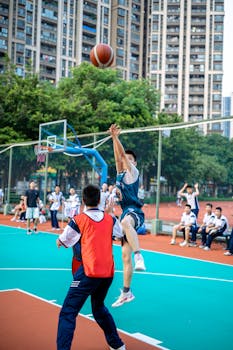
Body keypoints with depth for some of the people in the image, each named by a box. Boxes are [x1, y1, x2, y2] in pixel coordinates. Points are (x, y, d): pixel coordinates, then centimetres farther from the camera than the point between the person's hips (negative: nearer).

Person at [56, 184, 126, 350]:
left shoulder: (79, 220, -5)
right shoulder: (110, 219, 5)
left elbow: (60, 243, 4)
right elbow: (122, 235, 22)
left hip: (89, 272, -5)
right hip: (108, 272, 5)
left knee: (68, 313, -1)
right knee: (99, 307, 27)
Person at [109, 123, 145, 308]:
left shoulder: (134, 172, 2)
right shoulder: (120, 173, 20)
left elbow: (123, 153, -7)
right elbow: (118, 155, 10)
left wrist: (116, 136, -8)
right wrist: (113, 137, 3)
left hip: (135, 212, -8)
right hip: (126, 213, 8)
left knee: (125, 222, -46)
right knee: (125, 256, 9)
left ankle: (139, 256, -49)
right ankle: (126, 293, 16)